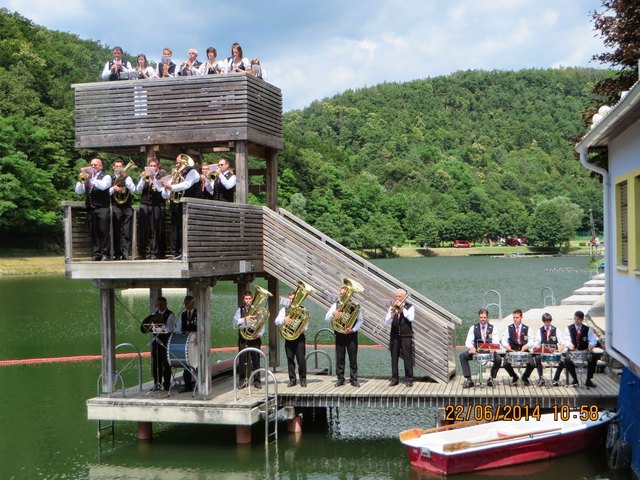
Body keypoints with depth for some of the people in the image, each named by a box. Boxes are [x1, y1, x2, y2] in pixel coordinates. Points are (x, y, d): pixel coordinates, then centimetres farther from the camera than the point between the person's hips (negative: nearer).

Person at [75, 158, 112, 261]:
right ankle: (96, 253, 6)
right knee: (93, 232, 3)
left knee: (104, 231, -8)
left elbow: (103, 186, -16)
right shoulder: (87, 178, 18)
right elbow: (78, 191, 12)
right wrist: (80, 180, -4)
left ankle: (105, 253, -7)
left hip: (102, 208, -4)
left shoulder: (106, 177, 5)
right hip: (90, 209, 4)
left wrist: (90, 179, -22)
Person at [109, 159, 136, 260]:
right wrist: (113, 188, -13)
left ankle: (126, 254, -2)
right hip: (116, 207, 0)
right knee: (116, 232, 1)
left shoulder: (127, 178, 12)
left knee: (126, 232, -2)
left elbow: (133, 190, -4)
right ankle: (117, 254, 6)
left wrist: (125, 178, -7)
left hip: (127, 207, 1)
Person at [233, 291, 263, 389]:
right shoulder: (240, 310, 9)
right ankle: (242, 381, 6)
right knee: (242, 359, -2)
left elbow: (262, 324, 4)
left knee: (256, 359, 1)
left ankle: (256, 381, 8)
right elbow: (235, 322, -5)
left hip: (255, 337, 0)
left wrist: (260, 334, -13)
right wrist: (244, 319, -22)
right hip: (243, 337, 0)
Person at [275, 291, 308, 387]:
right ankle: (292, 379, 12)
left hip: (299, 337, -2)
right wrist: (284, 319, -21)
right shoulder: (284, 310, 11)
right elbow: (276, 321, -1)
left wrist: (302, 329, -22)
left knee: (301, 359, -5)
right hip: (288, 337, 2)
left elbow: (305, 324, 0)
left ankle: (303, 379, 5)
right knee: (290, 359, 4)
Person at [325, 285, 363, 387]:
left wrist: (353, 329, -14)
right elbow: (327, 318, 2)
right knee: (339, 358, 4)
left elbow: (360, 320, 1)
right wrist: (333, 313, -18)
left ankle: (353, 379, 7)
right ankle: (340, 379, 11)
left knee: (353, 358, 1)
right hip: (339, 335, 2)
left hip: (351, 335, -2)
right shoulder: (336, 305, 7)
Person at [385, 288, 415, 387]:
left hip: (406, 336, -3)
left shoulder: (410, 307, 2)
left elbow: (411, 318, -15)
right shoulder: (392, 307, 10)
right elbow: (387, 321, 0)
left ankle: (409, 379, 3)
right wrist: (392, 312, -18)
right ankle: (394, 379, 11)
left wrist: (402, 308, -15)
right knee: (394, 357, 4)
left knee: (407, 357, -3)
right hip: (394, 336, 3)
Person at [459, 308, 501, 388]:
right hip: (476, 351, 1)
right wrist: (471, 347, -30)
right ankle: (468, 380, -21)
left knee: (498, 359, -32)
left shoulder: (492, 328, 4)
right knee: (462, 356, -25)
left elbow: (496, 342, -8)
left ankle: (492, 378, -6)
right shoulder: (473, 328, 4)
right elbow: (468, 341, -6)